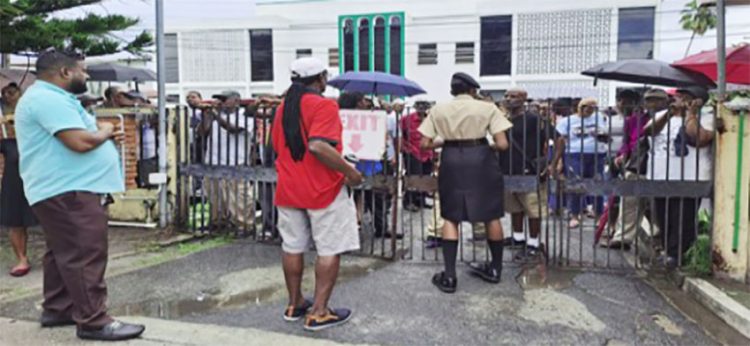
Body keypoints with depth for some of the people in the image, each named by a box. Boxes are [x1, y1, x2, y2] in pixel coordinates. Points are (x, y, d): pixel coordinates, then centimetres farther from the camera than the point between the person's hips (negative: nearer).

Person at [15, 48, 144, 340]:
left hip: (66, 188, 12)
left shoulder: (51, 97, 20)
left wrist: (105, 134, 5)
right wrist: (104, 132, -7)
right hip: (67, 191, -12)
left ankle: (57, 309, 27)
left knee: (65, 253, 17)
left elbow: (80, 135, 24)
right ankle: (94, 321, -5)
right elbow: (81, 142, -27)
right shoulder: (49, 99, -17)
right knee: (85, 256, -9)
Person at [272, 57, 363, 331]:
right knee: (329, 250, 2)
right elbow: (318, 146, -27)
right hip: (324, 190, -7)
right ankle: (319, 312, 5)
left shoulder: (283, 107, 11)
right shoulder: (324, 105, -13)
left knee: (292, 247, 14)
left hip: (288, 189, 8)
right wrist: (350, 171, -19)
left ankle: (295, 304, 27)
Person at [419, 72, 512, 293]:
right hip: (481, 159, -1)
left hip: (452, 161, 1)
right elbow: (502, 144, -7)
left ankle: (449, 276, 4)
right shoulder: (487, 108, -1)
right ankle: (495, 268, 27)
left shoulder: (439, 110, 4)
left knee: (450, 217, 9)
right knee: (491, 215, 14)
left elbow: (424, 144, 1)